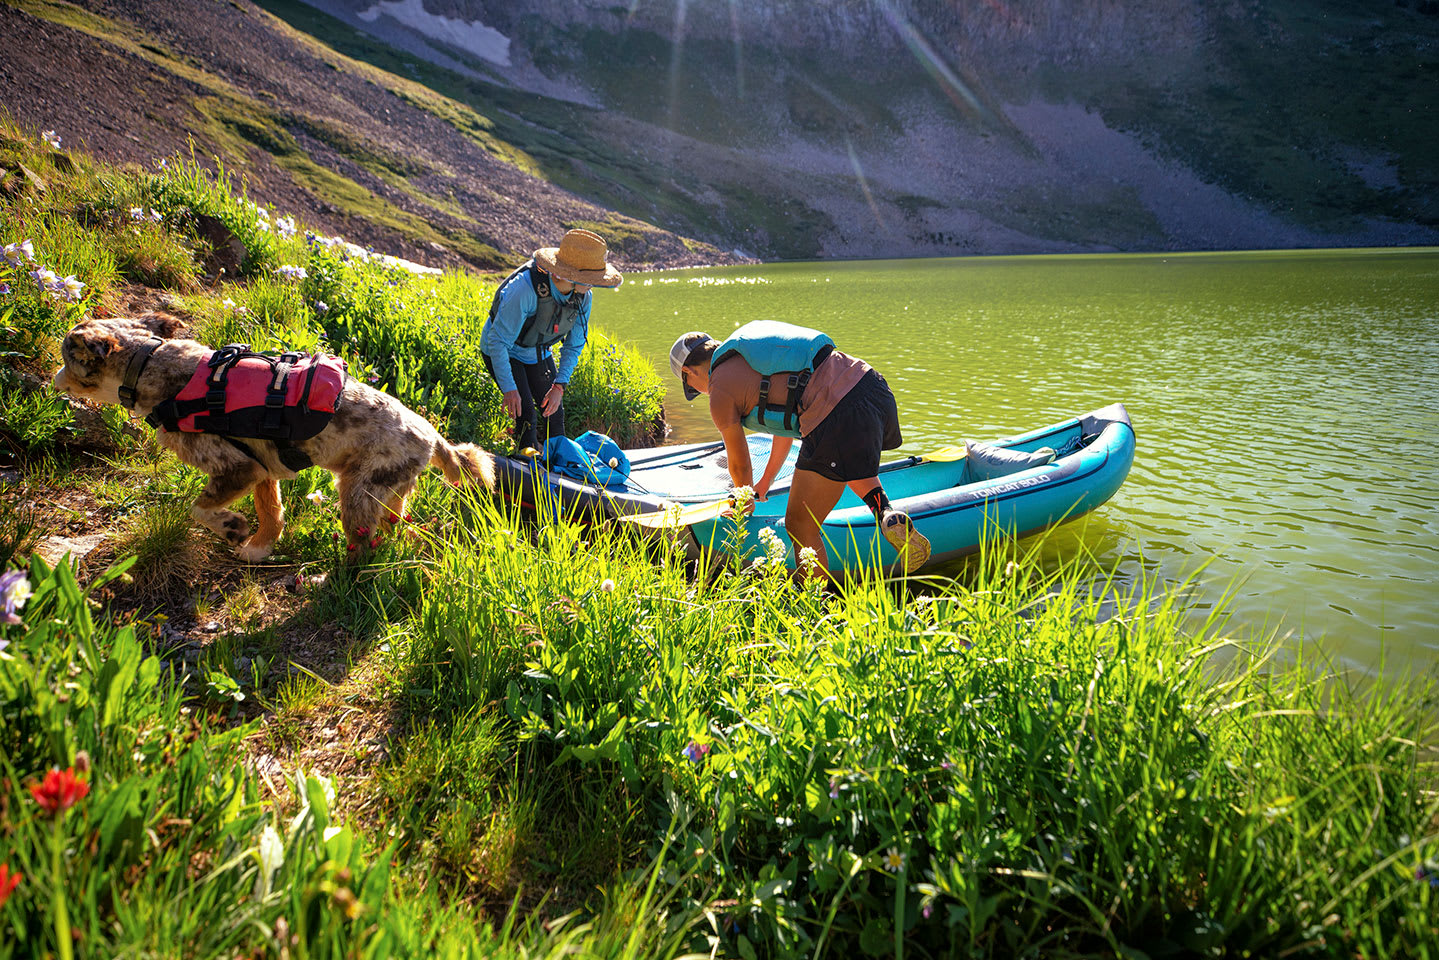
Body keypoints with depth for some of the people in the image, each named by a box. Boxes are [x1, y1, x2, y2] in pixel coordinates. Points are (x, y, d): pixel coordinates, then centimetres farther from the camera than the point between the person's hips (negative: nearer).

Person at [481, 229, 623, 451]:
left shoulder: (583, 296, -19)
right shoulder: (525, 288, -39)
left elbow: (574, 345, -6)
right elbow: (498, 341, -32)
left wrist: (559, 385, -14)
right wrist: (509, 389, -35)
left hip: (539, 353, 5)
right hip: (503, 352, -5)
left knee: (554, 411, 3)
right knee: (526, 414, -14)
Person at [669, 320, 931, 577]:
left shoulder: (720, 393, 6)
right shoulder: (751, 350, 29)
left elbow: (740, 465, 19)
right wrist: (764, 484, 50)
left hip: (839, 418, -9)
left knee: (800, 526, 4)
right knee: (852, 461, 40)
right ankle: (887, 514, 16)